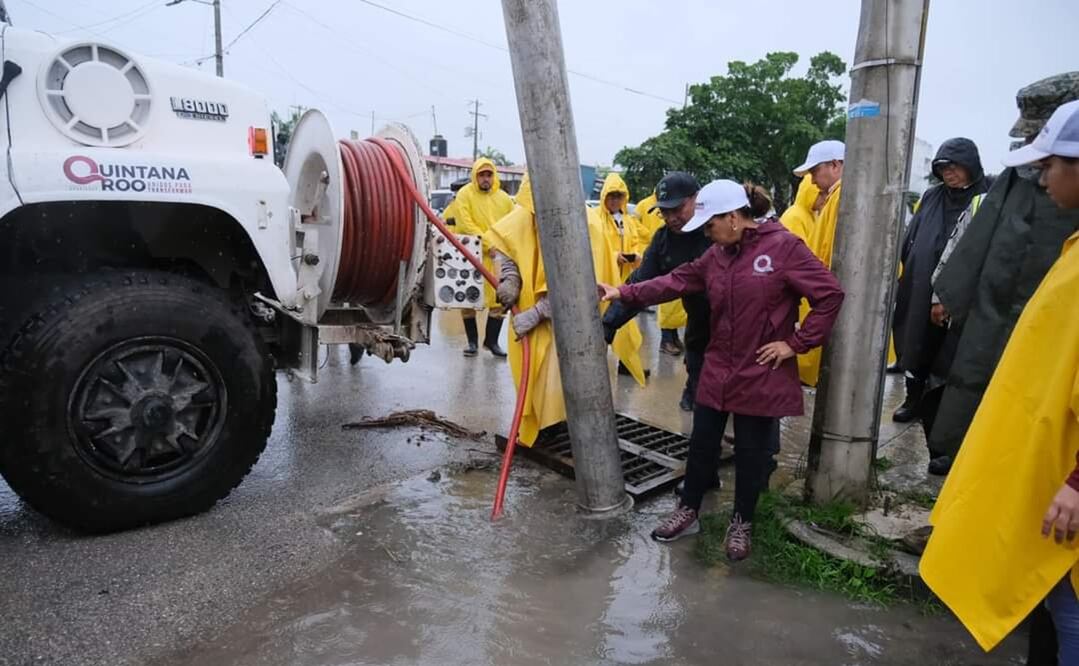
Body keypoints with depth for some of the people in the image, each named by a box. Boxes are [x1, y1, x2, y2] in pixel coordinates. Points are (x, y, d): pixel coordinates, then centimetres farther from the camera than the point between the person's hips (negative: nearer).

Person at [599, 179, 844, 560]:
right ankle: (688, 512, 32)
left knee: (751, 453, 10)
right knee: (702, 445, 14)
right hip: (717, 370, 5)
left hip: (761, 375, -5)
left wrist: (796, 344, -14)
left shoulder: (783, 246, -16)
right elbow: (676, 281, 2)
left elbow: (830, 295, -15)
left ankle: (741, 523, 30)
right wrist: (624, 293, -5)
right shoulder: (717, 253, 3)